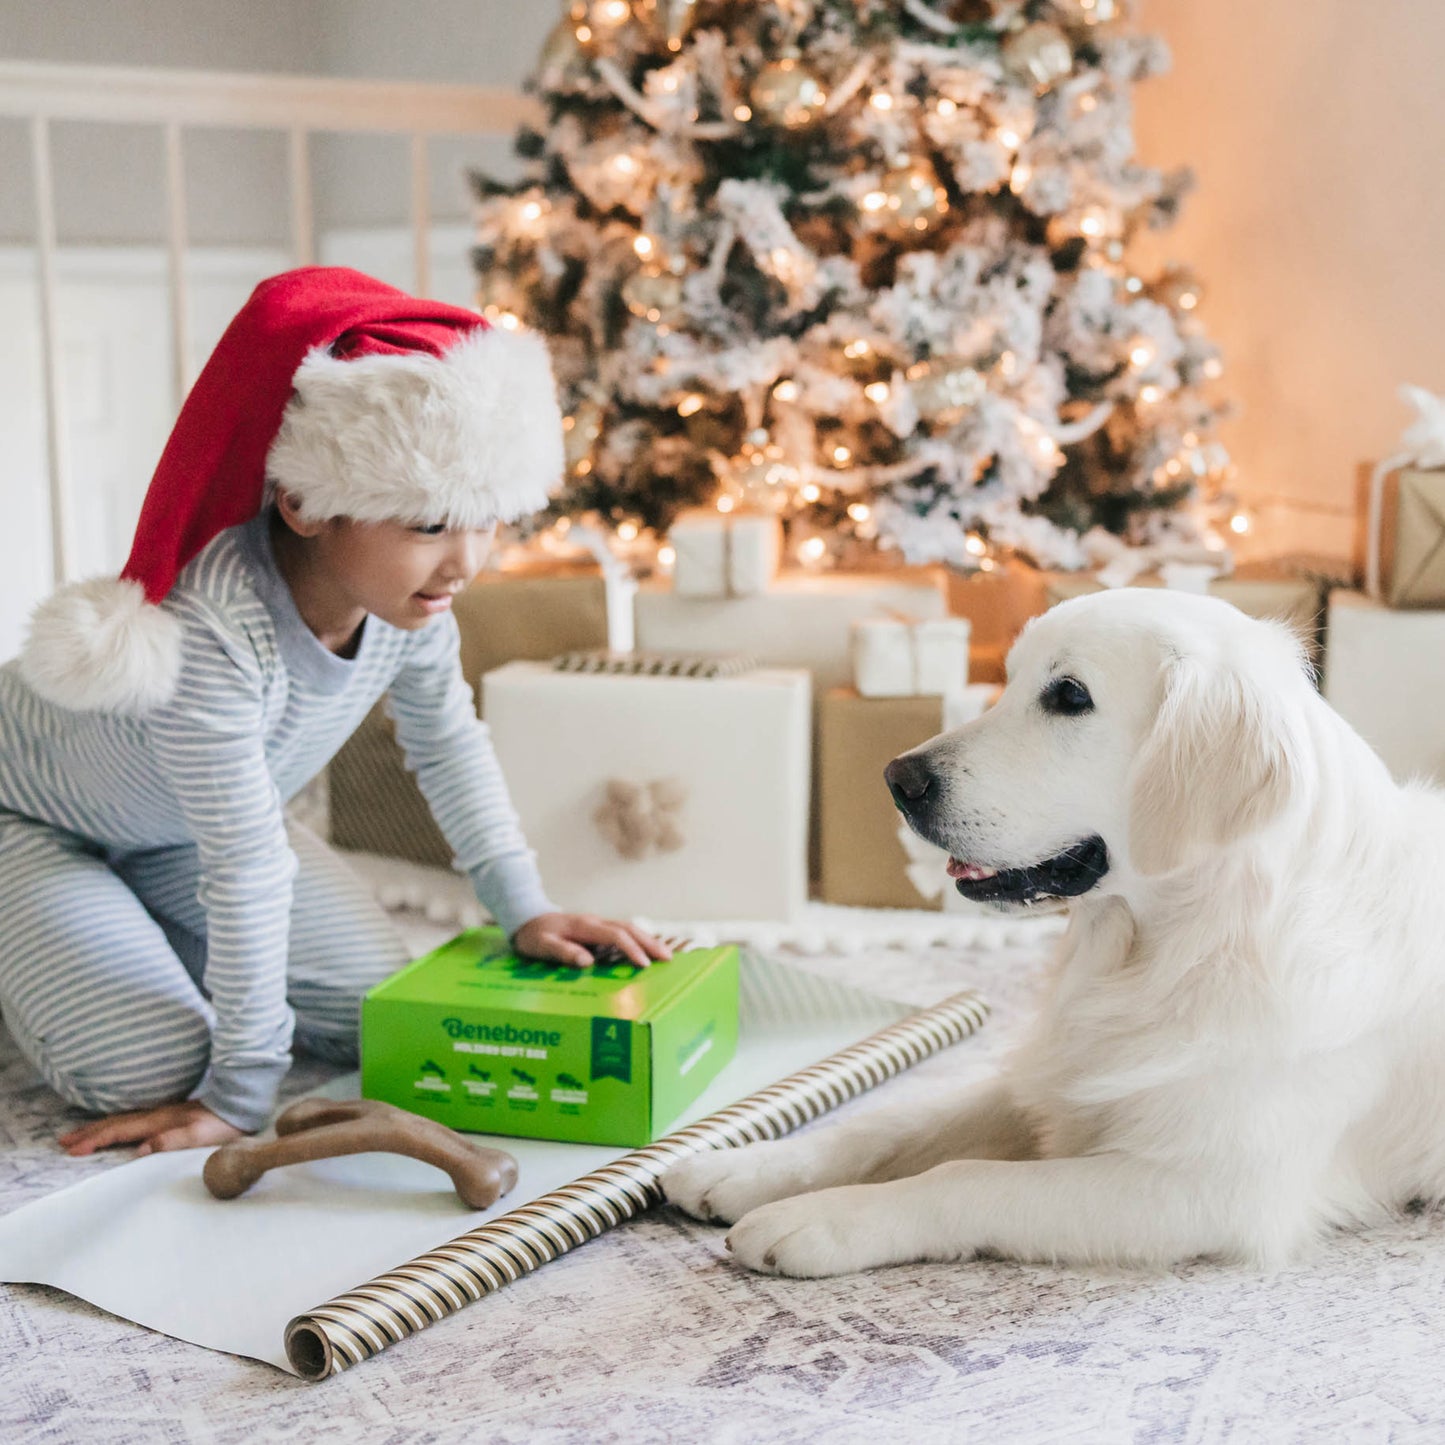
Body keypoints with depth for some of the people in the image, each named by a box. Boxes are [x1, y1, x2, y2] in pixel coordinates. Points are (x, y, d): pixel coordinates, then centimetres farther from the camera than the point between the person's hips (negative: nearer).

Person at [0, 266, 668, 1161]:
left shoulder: (410, 594, -21)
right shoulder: (216, 629, -43)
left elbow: (449, 745, -1)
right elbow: (247, 869, -38)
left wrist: (524, 909, -3)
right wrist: (243, 1095, -28)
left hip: (175, 838, 7)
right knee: (154, 1065, -21)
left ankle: (173, 949, 21)